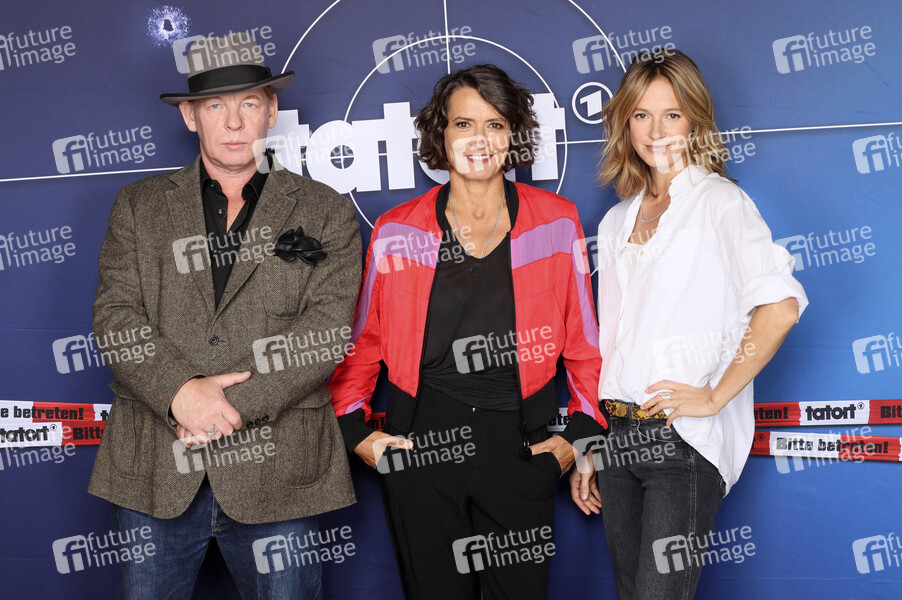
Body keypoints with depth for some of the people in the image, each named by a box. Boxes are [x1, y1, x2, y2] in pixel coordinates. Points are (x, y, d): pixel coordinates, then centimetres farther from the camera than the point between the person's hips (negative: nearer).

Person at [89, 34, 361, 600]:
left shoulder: (325, 212, 6)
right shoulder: (139, 207, 11)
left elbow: (327, 327, -5)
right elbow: (116, 314, 1)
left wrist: (236, 403, -15)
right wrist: (179, 392, -16)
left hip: (279, 473, -1)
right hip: (154, 468, 2)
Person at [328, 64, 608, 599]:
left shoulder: (556, 223, 3)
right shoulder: (397, 233, 2)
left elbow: (584, 337, 7)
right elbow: (361, 339, 10)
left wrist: (581, 431, 1)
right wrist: (354, 429, 2)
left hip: (521, 450, 0)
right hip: (421, 449, 0)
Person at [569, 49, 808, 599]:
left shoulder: (719, 201, -4)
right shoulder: (617, 222, 15)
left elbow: (781, 306, -19)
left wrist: (714, 397, -15)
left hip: (684, 437, -6)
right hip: (618, 438, 6)